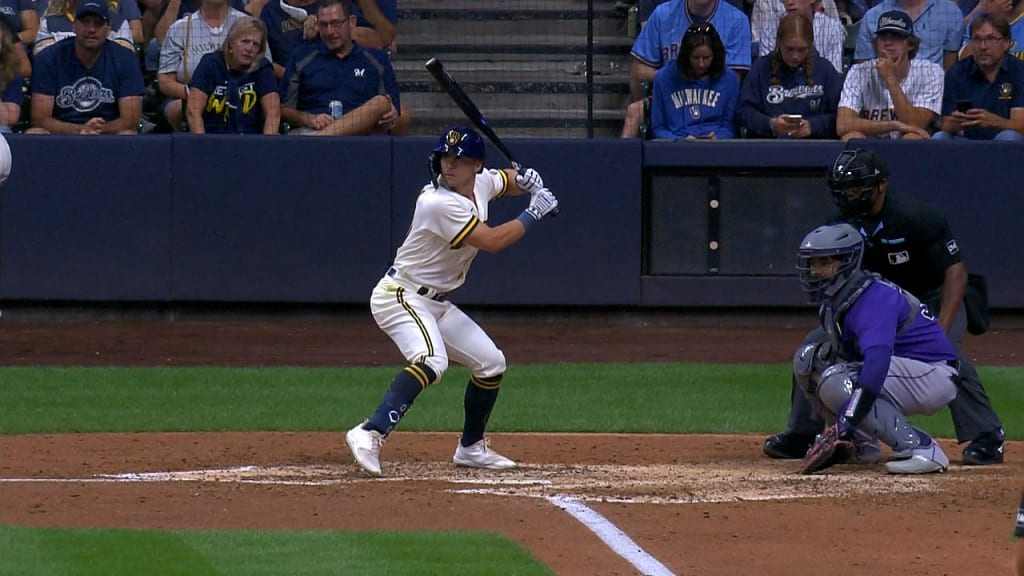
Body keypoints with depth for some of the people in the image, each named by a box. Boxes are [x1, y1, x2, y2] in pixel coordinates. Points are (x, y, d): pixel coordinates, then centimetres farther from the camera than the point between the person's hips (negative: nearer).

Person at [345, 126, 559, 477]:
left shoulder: (482, 183, 1)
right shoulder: (439, 203, -25)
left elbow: (510, 182, 25)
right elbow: (493, 242, -25)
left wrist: (528, 180, 1)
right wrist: (533, 214, -15)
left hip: (436, 303, 10)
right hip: (401, 297, -10)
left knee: (491, 364, 15)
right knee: (432, 361, -35)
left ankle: (471, 448, 31)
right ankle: (371, 434, -46)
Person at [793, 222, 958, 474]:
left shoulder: (873, 299, -24)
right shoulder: (834, 300, 7)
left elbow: (877, 361, -38)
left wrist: (847, 422, -45)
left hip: (934, 376, -10)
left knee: (835, 383, -30)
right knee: (807, 359, 5)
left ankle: (921, 448, -27)